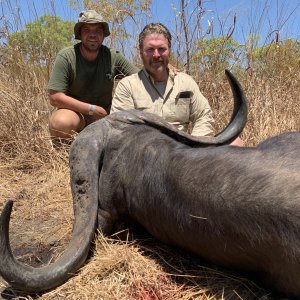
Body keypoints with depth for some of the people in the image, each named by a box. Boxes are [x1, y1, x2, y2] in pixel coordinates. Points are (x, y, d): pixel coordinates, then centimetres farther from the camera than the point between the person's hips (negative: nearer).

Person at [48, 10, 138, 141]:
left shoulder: (113, 57, -4)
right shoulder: (65, 57, -13)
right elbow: (55, 98, -18)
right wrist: (92, 109, -17)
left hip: (105, 113, 3)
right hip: (74, 111, -3)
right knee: (61, 123, -37)